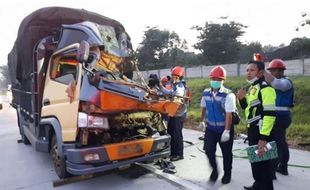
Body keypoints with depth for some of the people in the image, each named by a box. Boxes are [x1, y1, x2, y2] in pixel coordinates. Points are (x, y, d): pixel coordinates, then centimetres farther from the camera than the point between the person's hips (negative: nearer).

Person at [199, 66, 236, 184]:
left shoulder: (228, 95, -18)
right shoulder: (206, 93, -1)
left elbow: (229, 114, -23)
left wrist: (226, 131, -27)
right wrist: (201, 121, 22)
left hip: (224, 129, -4)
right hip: (210, 128, 4)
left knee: (226, 153, 12)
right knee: (209, 150, 0)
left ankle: (227, 174, 34)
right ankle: (214, 170, 27)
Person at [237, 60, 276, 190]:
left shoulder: (265, 88, -17)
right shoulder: (252, 87, 12)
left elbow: (269, 114, -24)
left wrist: (263, 137, -28)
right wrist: (242, 99, 1)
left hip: (261, 132, -10)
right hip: (252, 129, 10)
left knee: (263, 162, 1)